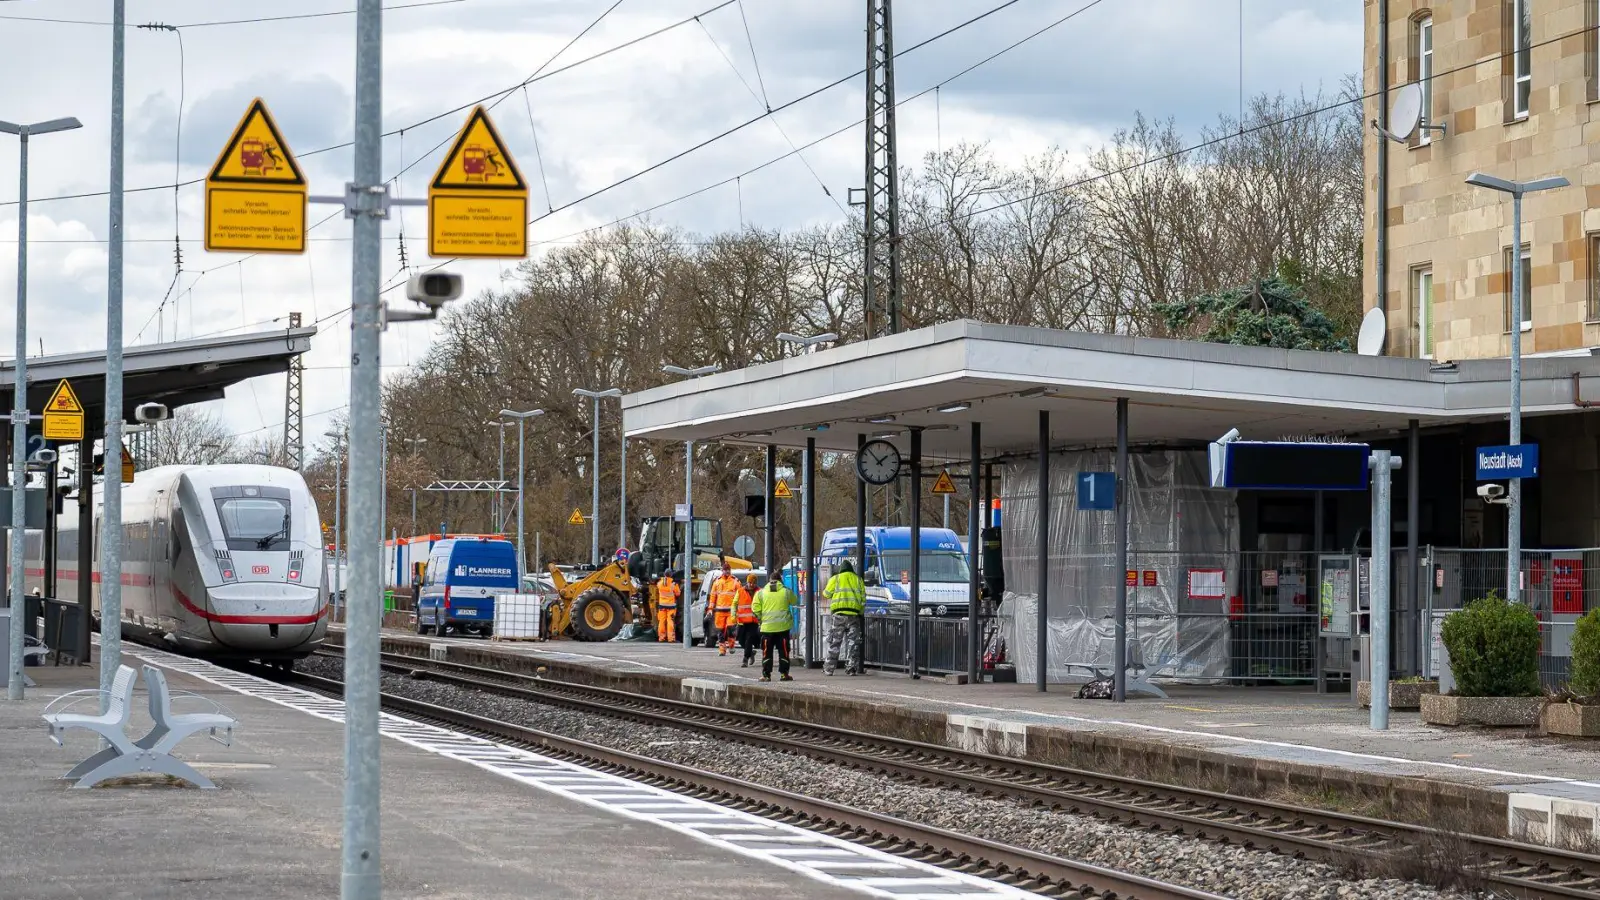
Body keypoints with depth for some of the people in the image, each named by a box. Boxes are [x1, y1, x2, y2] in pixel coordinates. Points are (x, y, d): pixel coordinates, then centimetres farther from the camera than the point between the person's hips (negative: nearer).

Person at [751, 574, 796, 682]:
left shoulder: (761, 593, -1)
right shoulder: (786, 592, -1)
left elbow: (755, 609, 0)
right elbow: (794, 602, 16)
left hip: (767, 627, 0)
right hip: (783, 626, 0)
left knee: (767, 652, 6)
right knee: (784, 652, 6)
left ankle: (766, 675, 4)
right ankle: (784, 674, 6)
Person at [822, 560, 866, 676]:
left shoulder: (835, 579, 5)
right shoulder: (858, 580, 14)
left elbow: (826, 594, 8)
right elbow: (863, 598, 12)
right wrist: (861, 614, 20)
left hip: (839, 613, -2)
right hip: (854, 614, 2)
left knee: (834, 642, 3)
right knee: (852, 641, 5)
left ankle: (829, 668, 5)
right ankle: (852, 665, -3)